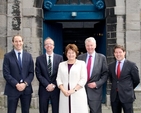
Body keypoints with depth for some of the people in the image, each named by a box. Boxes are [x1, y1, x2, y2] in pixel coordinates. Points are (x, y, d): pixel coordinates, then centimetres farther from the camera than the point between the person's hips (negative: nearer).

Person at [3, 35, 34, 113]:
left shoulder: (28, 56, 8)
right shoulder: (7, 56, 0)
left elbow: (31, 73, 5)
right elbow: (6, 74, -6)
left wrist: (25, 84, -11)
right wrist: (16, 84, -15)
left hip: (26, 88, 3)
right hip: (12, 89, -2)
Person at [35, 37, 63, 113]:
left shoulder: (59, 58, 5)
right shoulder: (39, 59, 5)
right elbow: (38, 74, -1)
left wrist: (54, 85, -10)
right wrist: (47, 85, -12)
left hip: (56, 89, 0)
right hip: (43, 89, 0)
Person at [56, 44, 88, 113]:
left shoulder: (81, 63, 4)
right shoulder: (61, 64, 13)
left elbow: (83, 79, -3)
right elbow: (58, 79, 8)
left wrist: (74, 90, -12)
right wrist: (63, 90, -8)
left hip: (78, 94, -2)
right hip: (65, 94, 3)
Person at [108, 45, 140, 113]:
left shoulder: (131, 65, -4)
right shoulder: (111, 66, 8)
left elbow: (136, 80, 3)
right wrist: (116, 87, 12)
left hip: (127, 95, -4)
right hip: (114, 96, 4)